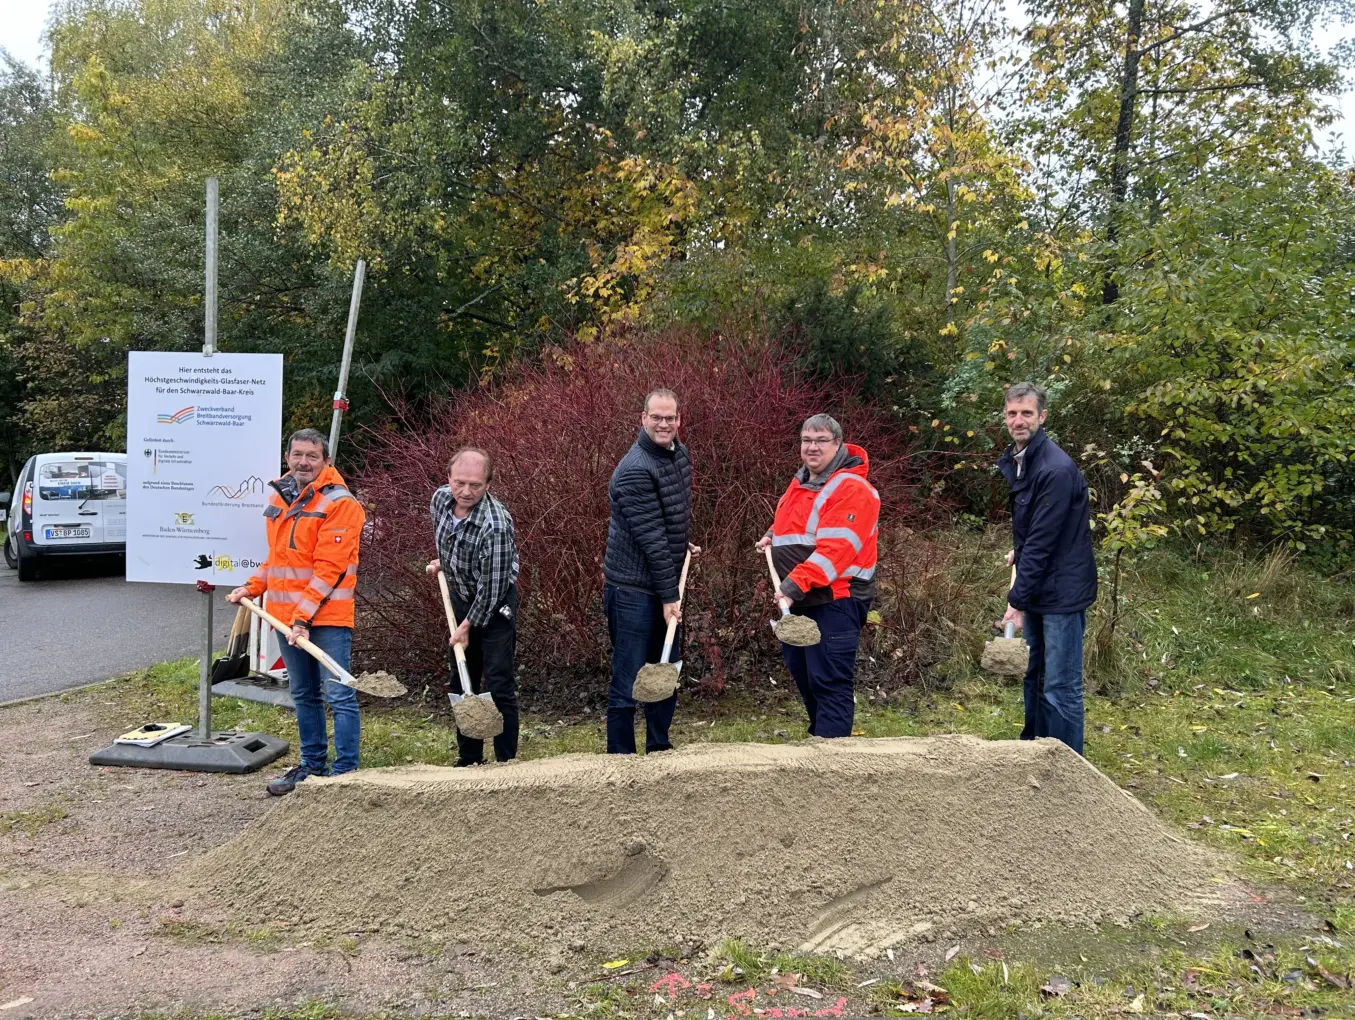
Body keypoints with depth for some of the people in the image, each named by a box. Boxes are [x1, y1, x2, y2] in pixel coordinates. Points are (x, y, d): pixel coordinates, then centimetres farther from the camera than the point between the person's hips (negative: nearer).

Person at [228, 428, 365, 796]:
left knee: (338, 696, -5)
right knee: (304, 695, 17)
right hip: (287, 615, 8)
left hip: (328, 617, -8)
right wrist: (251, 587, 11)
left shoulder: (339, 503, -12)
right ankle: (313, 765, 28)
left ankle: (345, 773, 0)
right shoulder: (279, 497, 14)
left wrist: (303, 616, -21)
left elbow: (329, 568, -17)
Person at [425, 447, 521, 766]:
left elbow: (491, 587, -25)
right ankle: (469, 759, 26)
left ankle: (506, 761, 1)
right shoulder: (441, 499, -10)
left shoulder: (495, 525, -32)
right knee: (462, 681, 14)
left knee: (499, 685, -8)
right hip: (460, 598, 8)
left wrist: (468, 626, -16)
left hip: (494, 606, -7)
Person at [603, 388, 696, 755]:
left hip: (667, 586, 9)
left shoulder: (679, 453, 7)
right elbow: (651, 538, -22)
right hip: (633, 590, -9)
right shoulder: (635, 470, -22)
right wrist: (668, 596, -20)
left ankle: (660, 750, 31)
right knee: (627, 681, -2)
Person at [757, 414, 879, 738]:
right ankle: (821, 737, 33)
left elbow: (833, 550, -25)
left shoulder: (850, 488, -15)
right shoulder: (800, 483, 15)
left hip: (835, 599, -9)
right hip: (799, 599, 10)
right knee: (803, 674, 17)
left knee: (830, 682, -9)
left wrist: (793, 586, -31)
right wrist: (773, 536, 13)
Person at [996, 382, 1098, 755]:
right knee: (1034, 675, 20)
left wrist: (1018, 600, -22)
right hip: (1036, 587, 9)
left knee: (1060, 689, -3)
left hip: (1062, 592, -9)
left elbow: (1042, 541, -23)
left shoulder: (1056, 469, -22)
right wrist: (1018, 551, 10)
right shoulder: (1014, 461, 7)